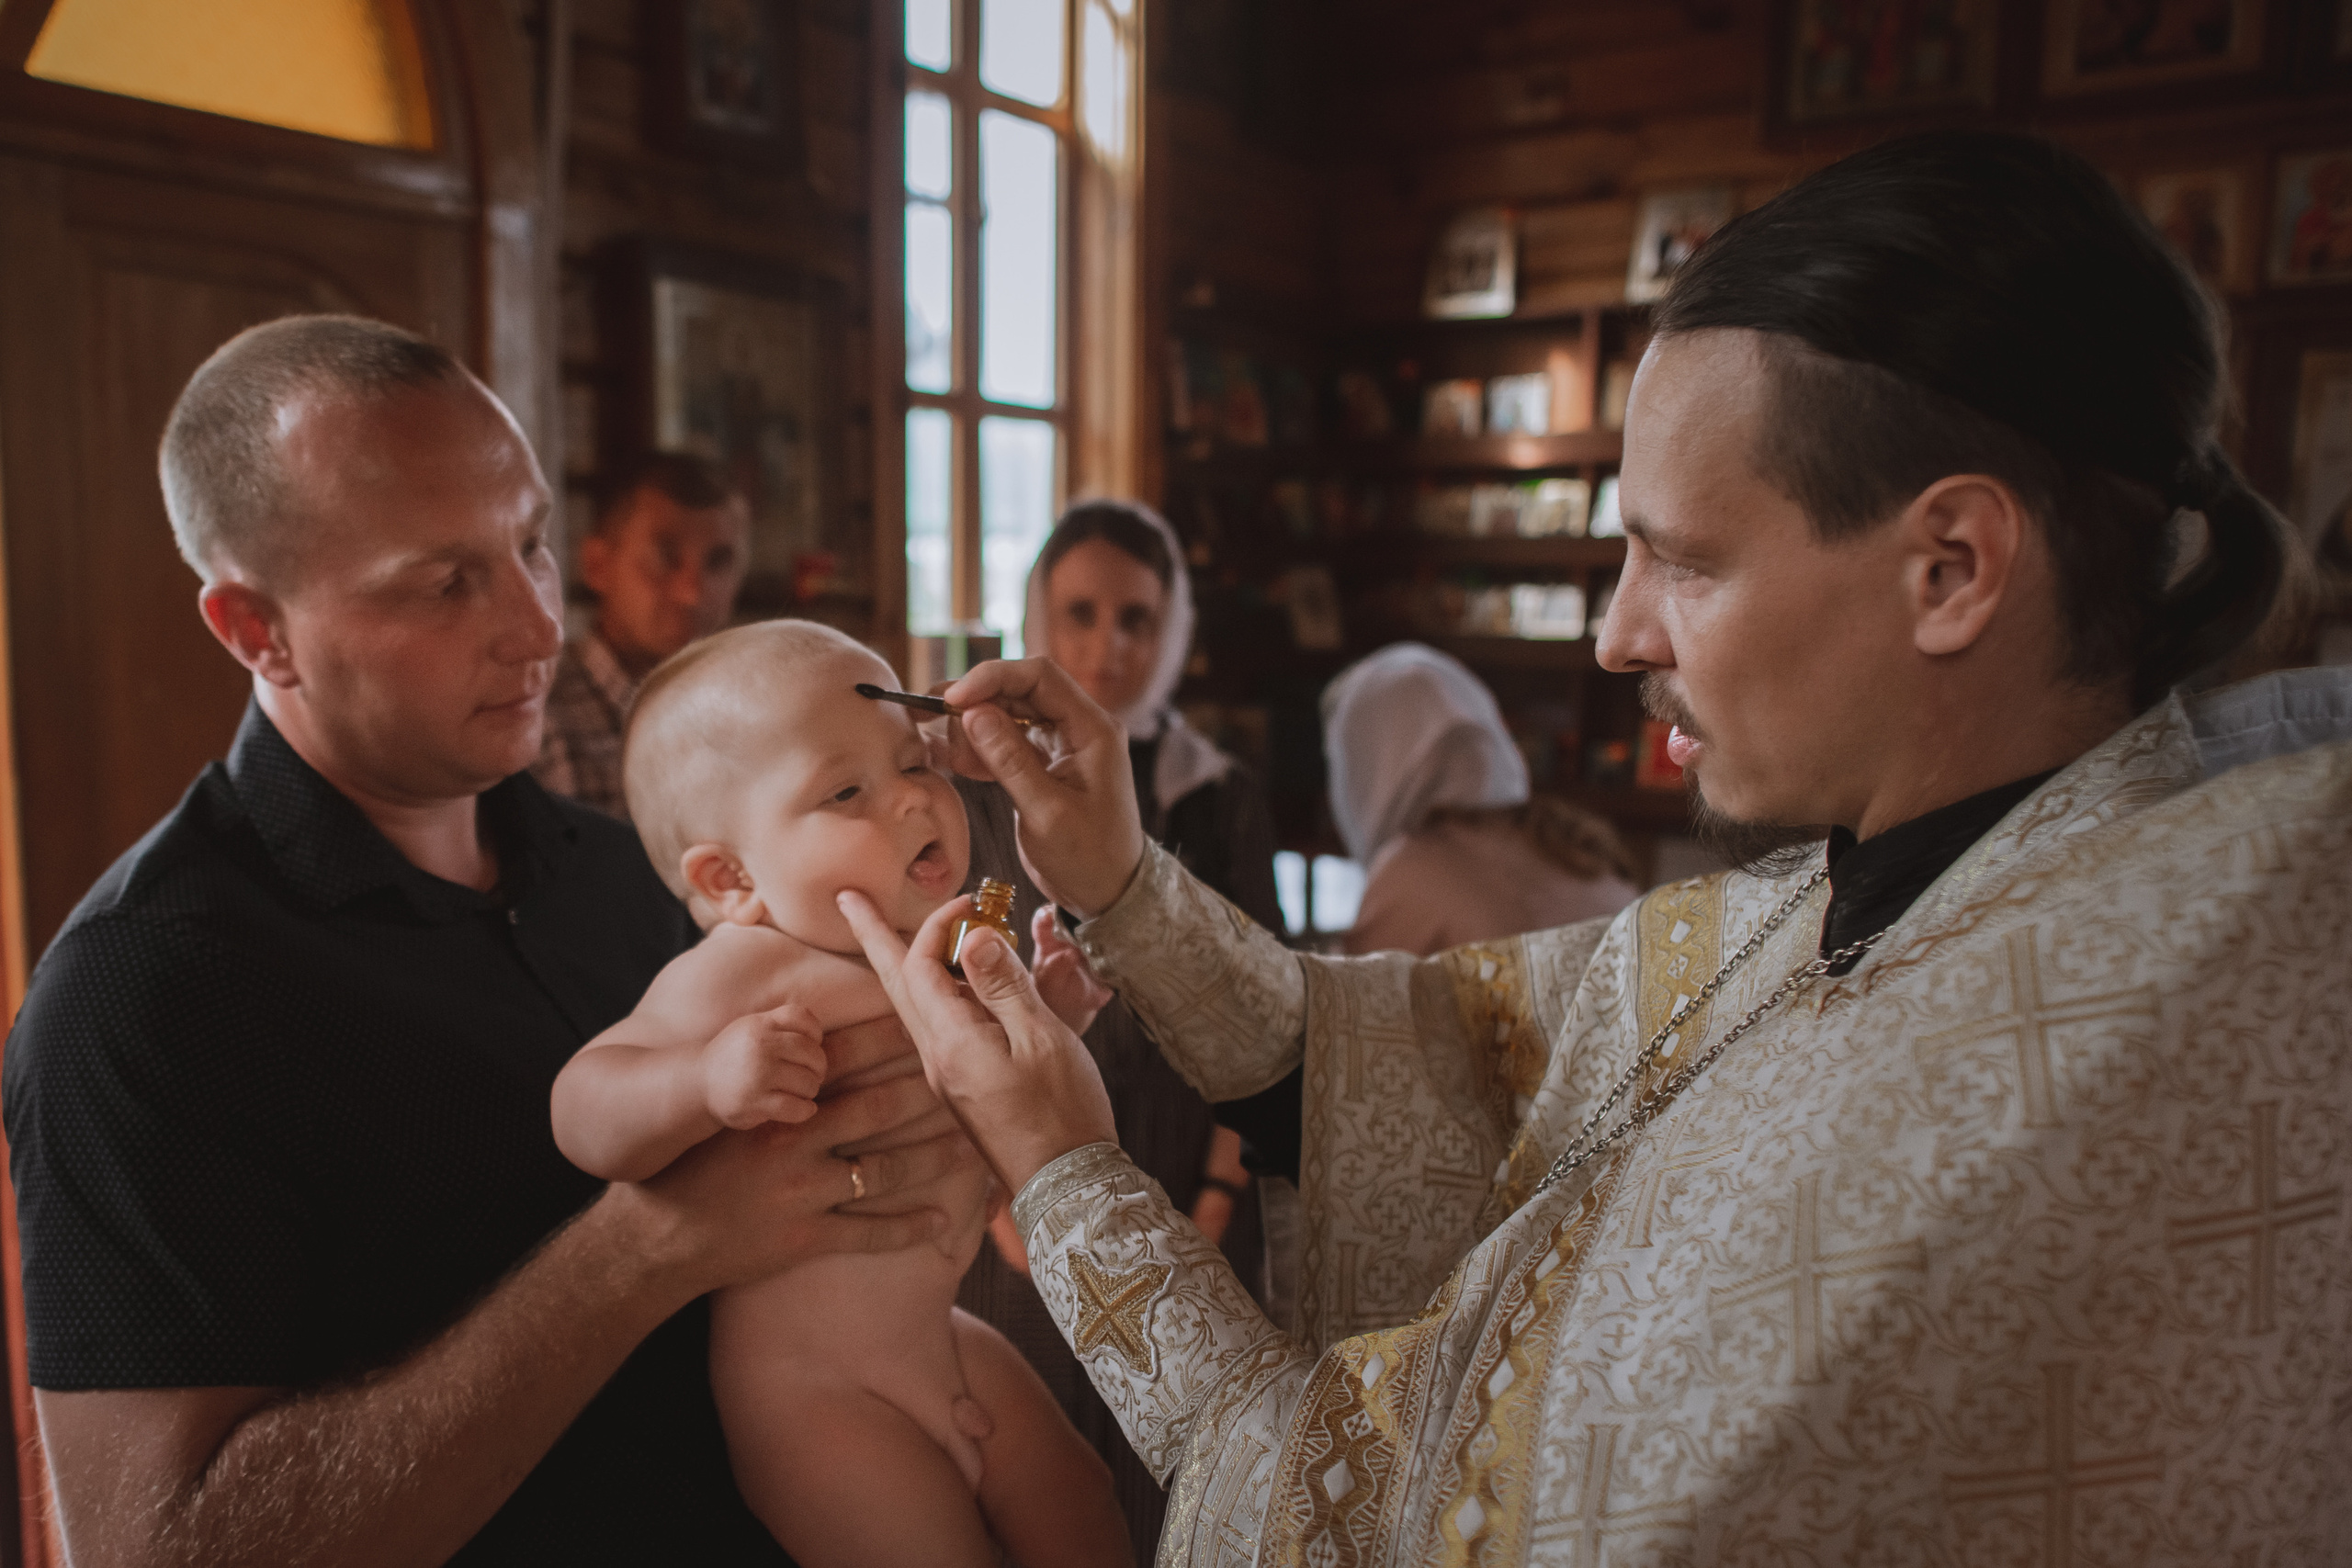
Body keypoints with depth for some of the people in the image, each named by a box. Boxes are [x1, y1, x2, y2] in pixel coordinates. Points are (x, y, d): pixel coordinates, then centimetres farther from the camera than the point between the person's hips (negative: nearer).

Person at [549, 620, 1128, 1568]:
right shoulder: (746, 969, -24)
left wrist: (1053, 996, 1)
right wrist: (708, 1078, -46)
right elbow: (582, 1109, -28)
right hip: (812, 1384, -8)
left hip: (941, 1337, 8)